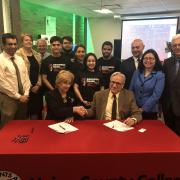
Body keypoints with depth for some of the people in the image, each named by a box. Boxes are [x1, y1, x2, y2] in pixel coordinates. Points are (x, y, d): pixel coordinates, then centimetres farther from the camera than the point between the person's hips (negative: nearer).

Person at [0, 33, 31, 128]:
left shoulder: (20, 59, 9)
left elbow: (26, 77, 9)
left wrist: (25, 94, -4)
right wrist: (18, 96, -14)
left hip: (23, 98, 6)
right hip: (8, 99, -6)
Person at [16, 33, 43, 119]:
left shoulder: (37, 55, 11)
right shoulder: (19, 54, -8)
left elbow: (40, 71, 11)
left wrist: (38, 84, -1)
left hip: (37, 87, 6)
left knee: (36, 109, 12)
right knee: (26, 110, 3)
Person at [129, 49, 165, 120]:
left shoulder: (160, 75, -6)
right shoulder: (137, 72, 5)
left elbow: (156, 95, -13)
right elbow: (131, 90, 5)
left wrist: (143, 109, -15)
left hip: (150, 111, -3)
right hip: (134, 109, 3)